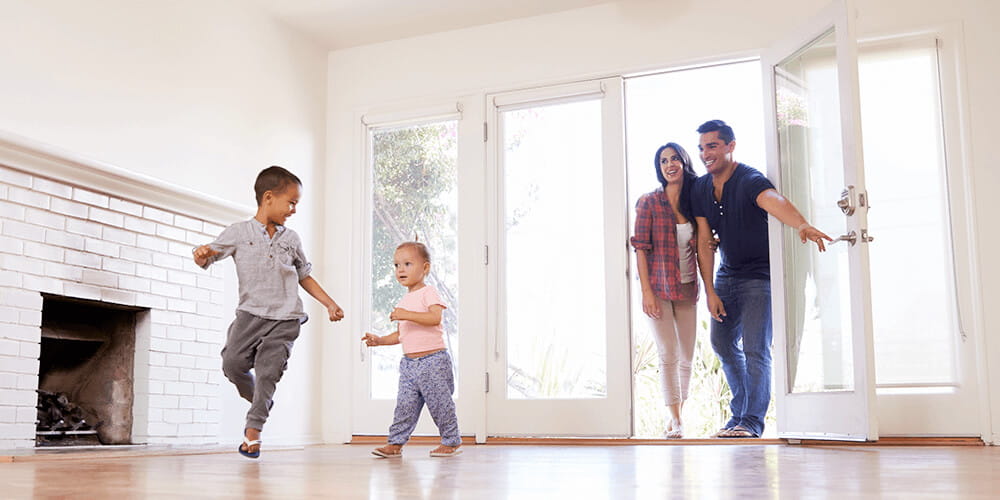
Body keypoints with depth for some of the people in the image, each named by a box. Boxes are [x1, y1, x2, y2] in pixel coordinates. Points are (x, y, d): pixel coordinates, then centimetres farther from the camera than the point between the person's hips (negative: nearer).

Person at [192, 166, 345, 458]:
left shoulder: (291, 239, 11)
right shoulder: (239, 232, 2)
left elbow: (304, 276, 21)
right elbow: (207, 258, 2)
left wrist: (329, 303, 16)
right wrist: (202, 254, -23)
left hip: (285, 319, 1)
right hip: (251, 313, -1)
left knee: (268, 371, -8)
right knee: (233, 363, -7)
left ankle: (253, 429, 4)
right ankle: (259, 402, 22)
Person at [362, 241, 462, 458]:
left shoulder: (428, 293, -6)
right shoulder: (404, 301, 18)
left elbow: (435, 318, -23)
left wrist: (407, 315, -29)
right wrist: (379, 340, 11)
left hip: (433, 360, -7)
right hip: (409, 363, 7)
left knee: (440, 403, -1)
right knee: (405, 405, 3)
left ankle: (451, 442, 11)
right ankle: (396, 443, 7)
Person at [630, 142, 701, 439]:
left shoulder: (694, 202, 9)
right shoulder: (648, 203, -3)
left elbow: (701, 247, 15)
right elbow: (641, 248, -7)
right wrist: (646, 291, -13)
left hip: (687, 289, 4)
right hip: (658, 288, -4)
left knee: (687, 357, 7)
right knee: (668, 355, -9)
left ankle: (678, 416, 19)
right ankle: (675, 421, -6)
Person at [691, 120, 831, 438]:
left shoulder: (750, 181, -21)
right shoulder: (701, 188, -2)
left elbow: (774, 202, -44)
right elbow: (704, 241, -3)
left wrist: (802, 225, -65)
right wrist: (710, 291, -9)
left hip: (759, 275, -7)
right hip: (726, 275, 7)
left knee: (755, 349, -11)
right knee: (722, 343, 14)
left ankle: (752, 421, 0)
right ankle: (740, 412, 29)